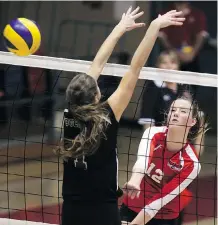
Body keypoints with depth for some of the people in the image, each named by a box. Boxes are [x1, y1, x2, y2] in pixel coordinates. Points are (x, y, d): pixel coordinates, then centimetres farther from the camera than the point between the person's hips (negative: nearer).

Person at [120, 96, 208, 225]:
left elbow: (162, 200, -23)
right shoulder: (154, 133, -16)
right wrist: (135, 180, -59)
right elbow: (142, 159, -38)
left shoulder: (191, 164, -22)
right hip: (131, 208, 2)